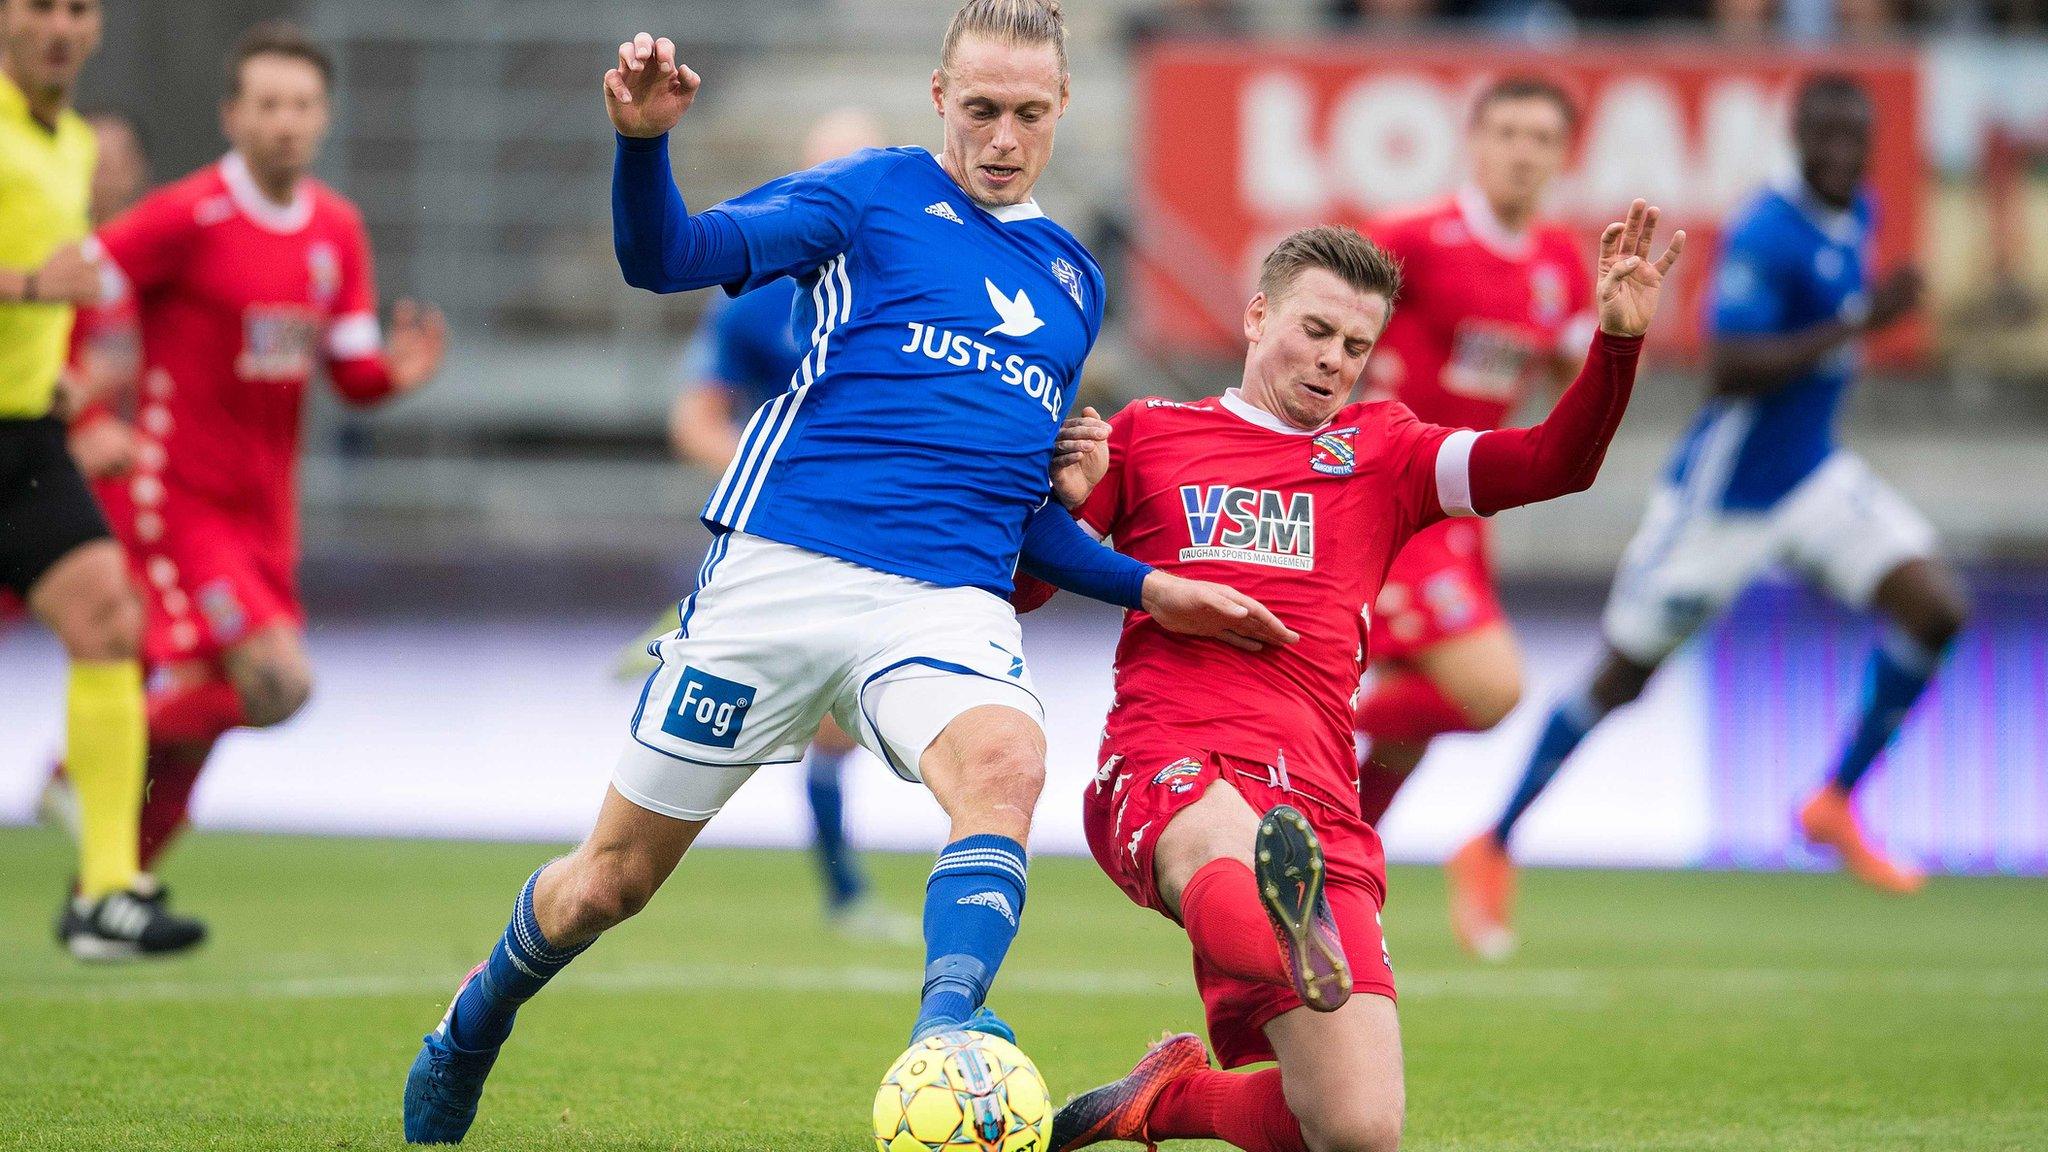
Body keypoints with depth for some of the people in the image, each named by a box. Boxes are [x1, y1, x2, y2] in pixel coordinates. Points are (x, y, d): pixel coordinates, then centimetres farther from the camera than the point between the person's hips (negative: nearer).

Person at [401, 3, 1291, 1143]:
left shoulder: (1073, 280, 20)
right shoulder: (877, 193, 5)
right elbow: (667, 256, -8)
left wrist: (1149, 589, 15)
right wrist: (644, 140, -27)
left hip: (951, 603, 3)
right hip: (782, 568, -2)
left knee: (1005, 762, -34)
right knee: (612, 881, 5)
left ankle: (942, 1049, -52)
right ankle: (468, 1038, 35)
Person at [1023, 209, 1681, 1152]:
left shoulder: (1382, 454, 25)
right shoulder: (1148, 435, 21)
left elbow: (1553, 464, 10)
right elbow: (1012, 590, 20)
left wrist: (1617, 339, -6)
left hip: (1317, 805, 3)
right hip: (1165, 763, -3)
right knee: (1227, 845, -42)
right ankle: (1292, 945, -75)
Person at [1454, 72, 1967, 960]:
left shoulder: (1858, 216, 4)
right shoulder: (1766, 233, -23)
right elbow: (1728, 369, -32)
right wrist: (1856, 327, -35)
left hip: (1812, 477, 7)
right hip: (1724, 491, -7)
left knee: (1935, 608, -11)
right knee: (1621, 678, 3)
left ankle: (1836, 803, 4)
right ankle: (1492, 853, 18)